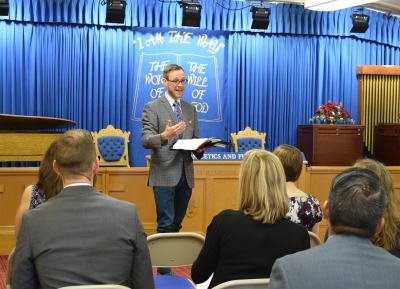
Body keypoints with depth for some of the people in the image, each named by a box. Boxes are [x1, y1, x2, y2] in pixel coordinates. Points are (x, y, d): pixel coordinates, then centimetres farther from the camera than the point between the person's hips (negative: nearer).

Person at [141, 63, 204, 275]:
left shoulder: (190, 109, 14)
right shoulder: (152, 107, -4)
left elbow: (195, 139, 16)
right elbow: (146, 140, -13)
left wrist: (199, 148, -7)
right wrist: (164, 136, -32)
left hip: (186, 174, 6)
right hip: (165, 175, -5)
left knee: (176, 224, 13)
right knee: (166, 225, -6)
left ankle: (171, 265, 23)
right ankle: (164, 271, 1)